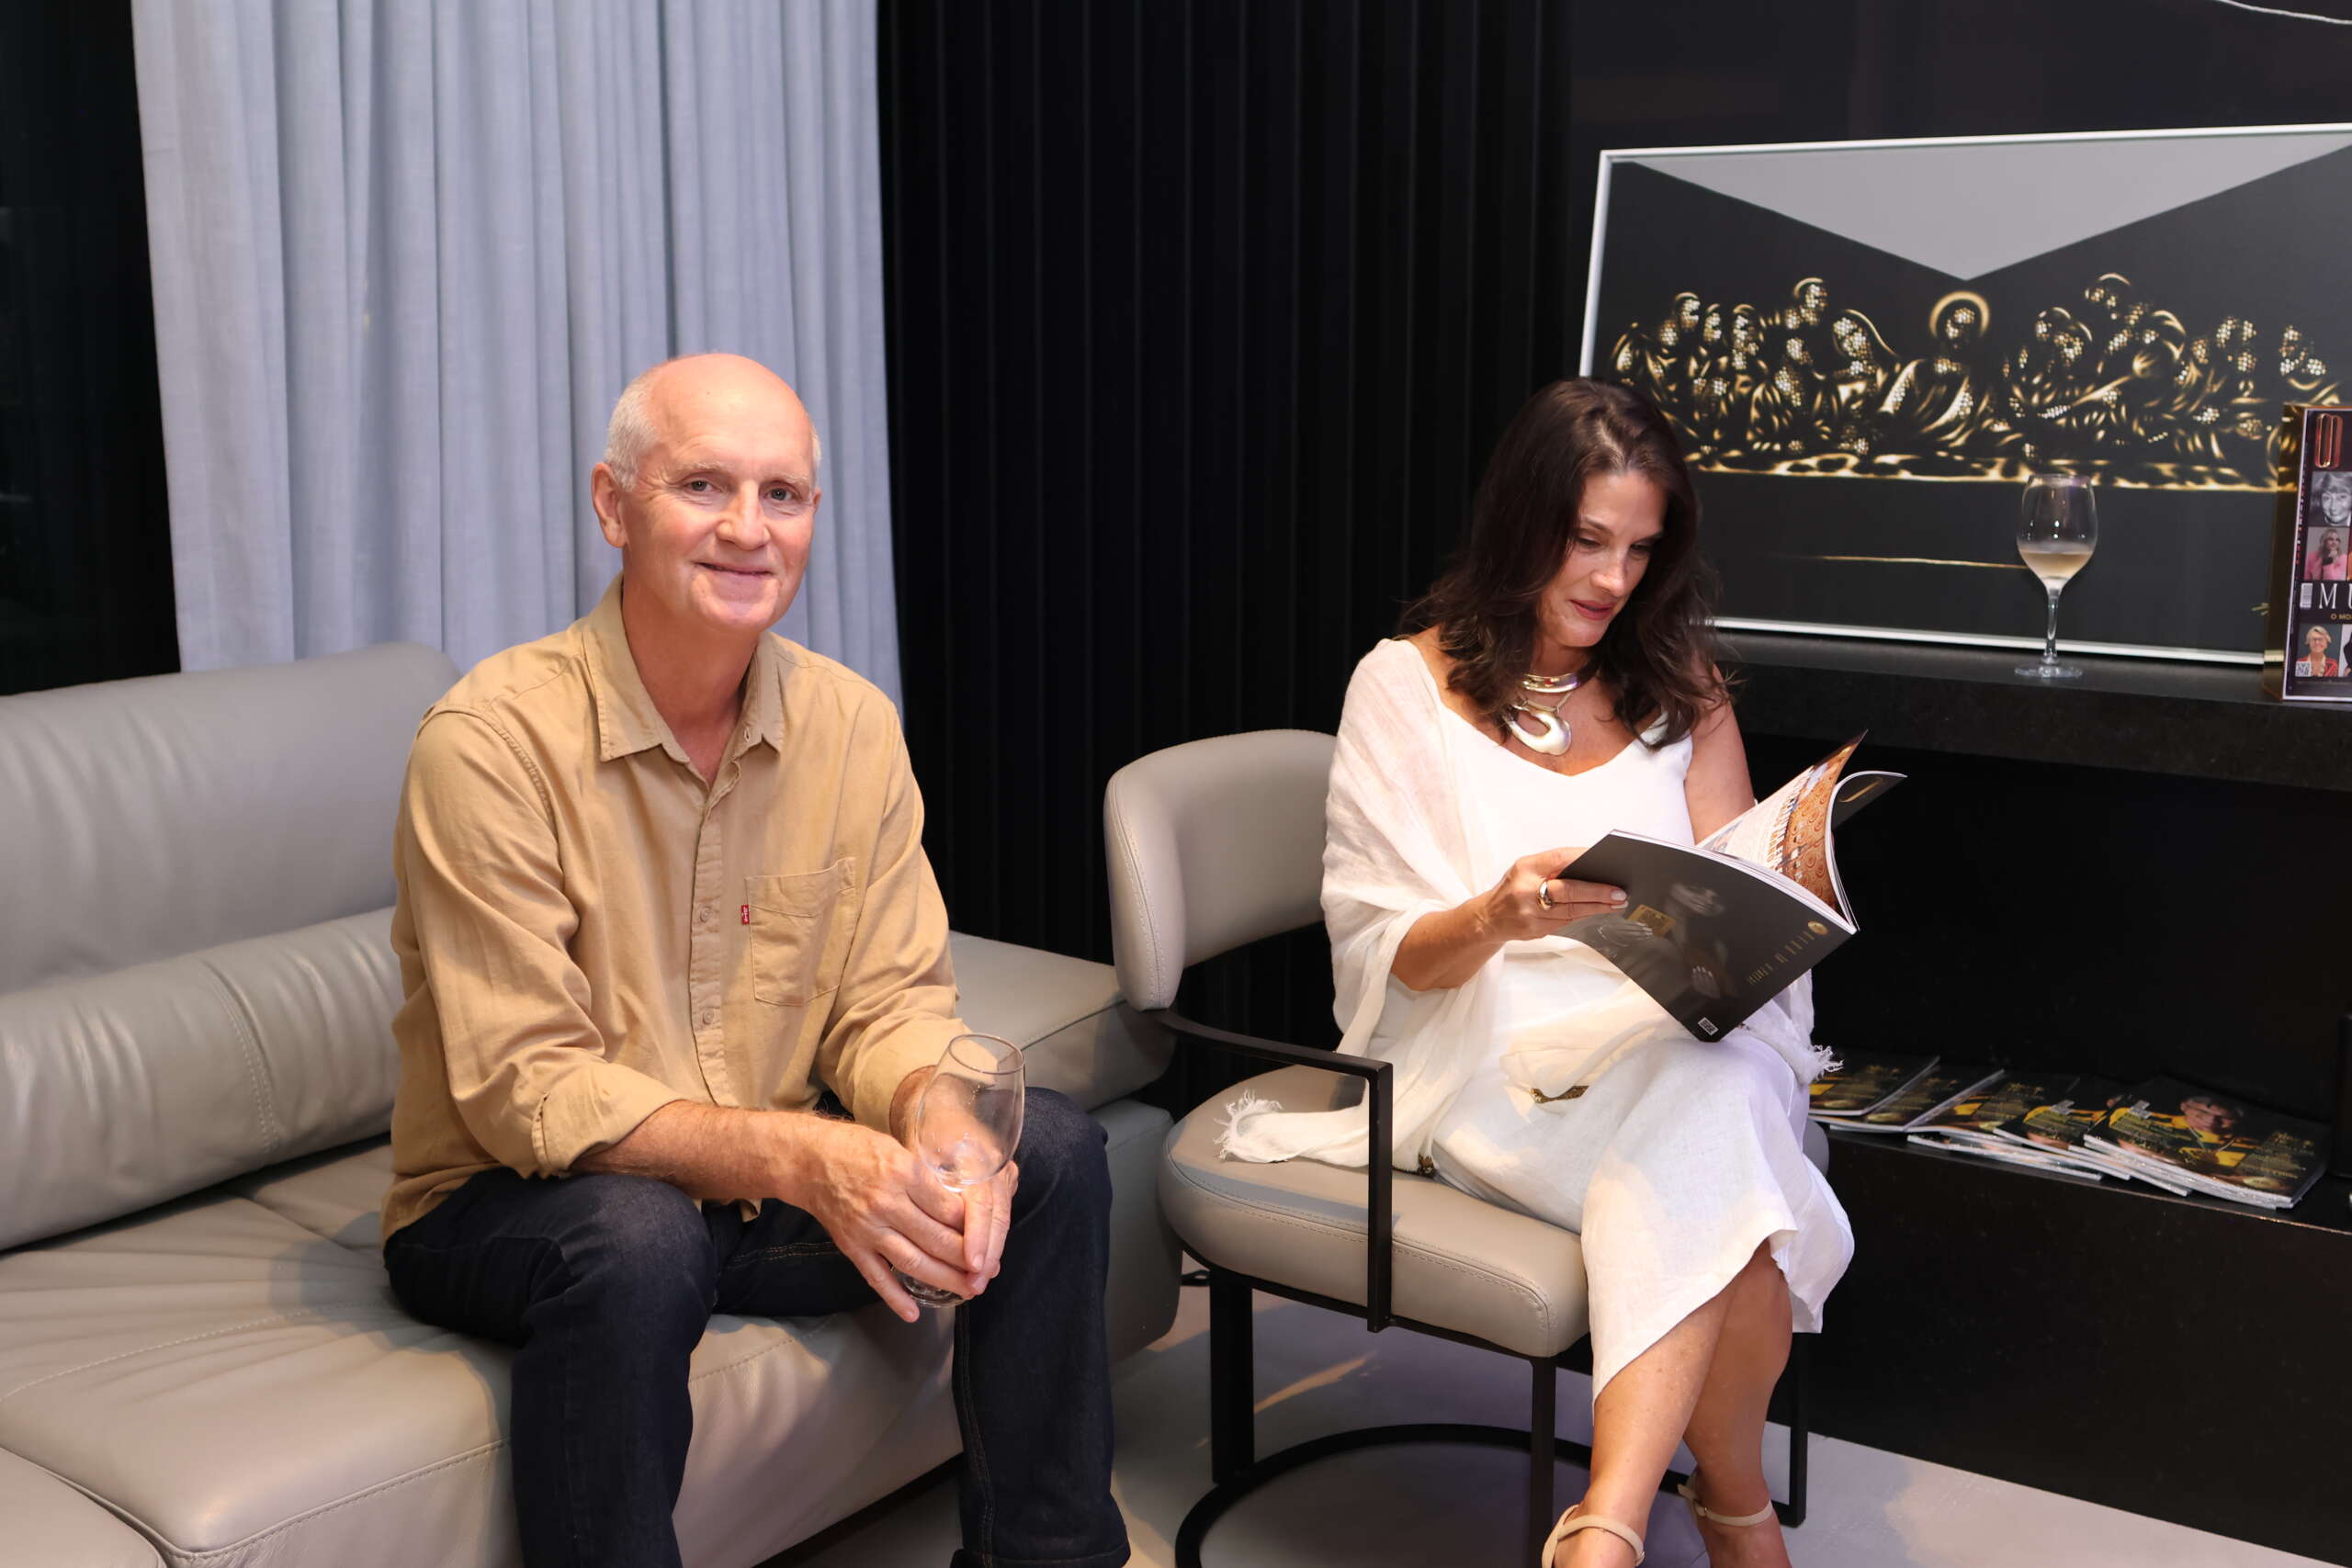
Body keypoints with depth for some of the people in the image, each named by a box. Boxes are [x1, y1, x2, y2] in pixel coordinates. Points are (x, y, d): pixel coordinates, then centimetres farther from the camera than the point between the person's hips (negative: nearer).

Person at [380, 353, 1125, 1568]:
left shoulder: (852, 725, -2)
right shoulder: (493, 739, -19)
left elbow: (887, 1008, -2)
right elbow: (526, 1091, -23)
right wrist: (798, 1159, -35)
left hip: (763, 1188, 5)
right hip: (506, 1208, -5)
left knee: (1048, 1150, -13)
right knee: (638, 1242, -37)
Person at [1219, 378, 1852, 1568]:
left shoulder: (1678, 688, 18)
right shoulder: (1407, 685, 5)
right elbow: (1386, 955, -1)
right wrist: (1496, 918, -24)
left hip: (1675, 1028, 3)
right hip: (1490, 1048, -3)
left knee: (1721, 1091, -37)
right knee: (1714, 1168, -36)